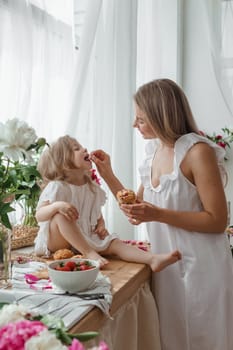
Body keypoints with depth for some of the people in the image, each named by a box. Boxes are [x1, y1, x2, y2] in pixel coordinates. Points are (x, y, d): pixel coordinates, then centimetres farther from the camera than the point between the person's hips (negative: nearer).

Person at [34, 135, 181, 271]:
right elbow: (39, 215, -18)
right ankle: (89, 253, -34)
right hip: (57, 241, -5)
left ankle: (153, 259, -35)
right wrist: (57, 205, -37)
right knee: (61, 215, -34)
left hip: (86, 238, 5)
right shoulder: (57, 187, -13)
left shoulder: (92, 187, 7)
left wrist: (101, 225, -5)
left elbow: (98, 214, 18)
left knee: (115, 244, -17)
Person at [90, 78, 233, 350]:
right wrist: (107, 174, 1)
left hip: (201, 268, -7)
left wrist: (158, 214, -26)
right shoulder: (154, 153, 4)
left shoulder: (198, 152, -18)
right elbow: (138, 208, 11)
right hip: (166, 266, 7)